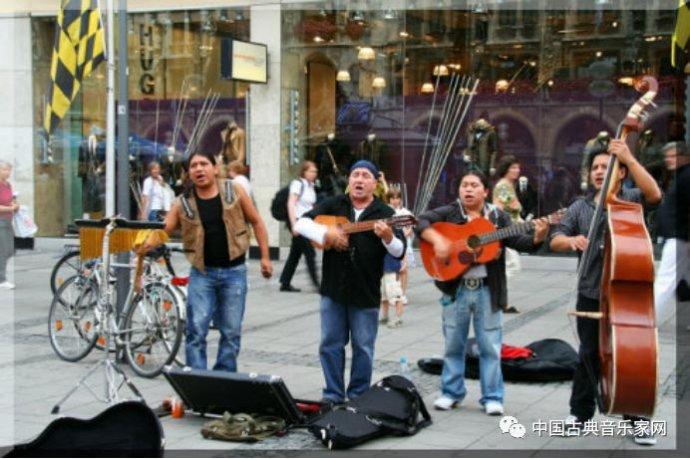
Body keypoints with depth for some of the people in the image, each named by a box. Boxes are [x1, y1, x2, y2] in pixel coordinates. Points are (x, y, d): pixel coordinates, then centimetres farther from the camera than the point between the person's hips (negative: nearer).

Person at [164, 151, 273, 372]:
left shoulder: (234, 191, 1)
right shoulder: (183, 203, 1)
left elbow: (256, 222, 7)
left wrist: (265, 256, 4)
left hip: (233, 272, 0)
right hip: (202, 273, 0)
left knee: (231, 332, 6)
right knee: (196, 331, -6)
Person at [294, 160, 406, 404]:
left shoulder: (385, 214, -1)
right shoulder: (333, 205, 5)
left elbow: (400, 252, -10)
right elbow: (301, 223, -3)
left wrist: (388, 237, -31)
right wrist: (326, 232, -19)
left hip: (366, 293, -2)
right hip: (333, 289, 2)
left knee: (363, 348, 7)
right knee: (330, 345, 9)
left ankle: (358, 398, 20)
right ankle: (333, 395, 21)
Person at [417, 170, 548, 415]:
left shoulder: (498, 217, 4)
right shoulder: (449, 212, 2)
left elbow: (519, 241, -3)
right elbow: (421, 221, -9)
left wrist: (537, 238, -22)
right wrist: (437, 239, -24)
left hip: (488, 290, 0)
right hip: (455, 288, 0)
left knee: (490, 346, 4)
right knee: (453, 344, 11)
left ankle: (492, 397, 14)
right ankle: (452, 392, 24)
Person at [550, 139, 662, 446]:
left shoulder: (630, 200, 1)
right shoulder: (580, 207, 10)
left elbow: (654, 194, -21)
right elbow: (555, 241, 5)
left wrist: (629, 158, -22)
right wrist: (571, 240, -18)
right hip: (591, 293, 3)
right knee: (590, 355, 11)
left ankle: (637, 419, 12)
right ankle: (581, 411, 23)